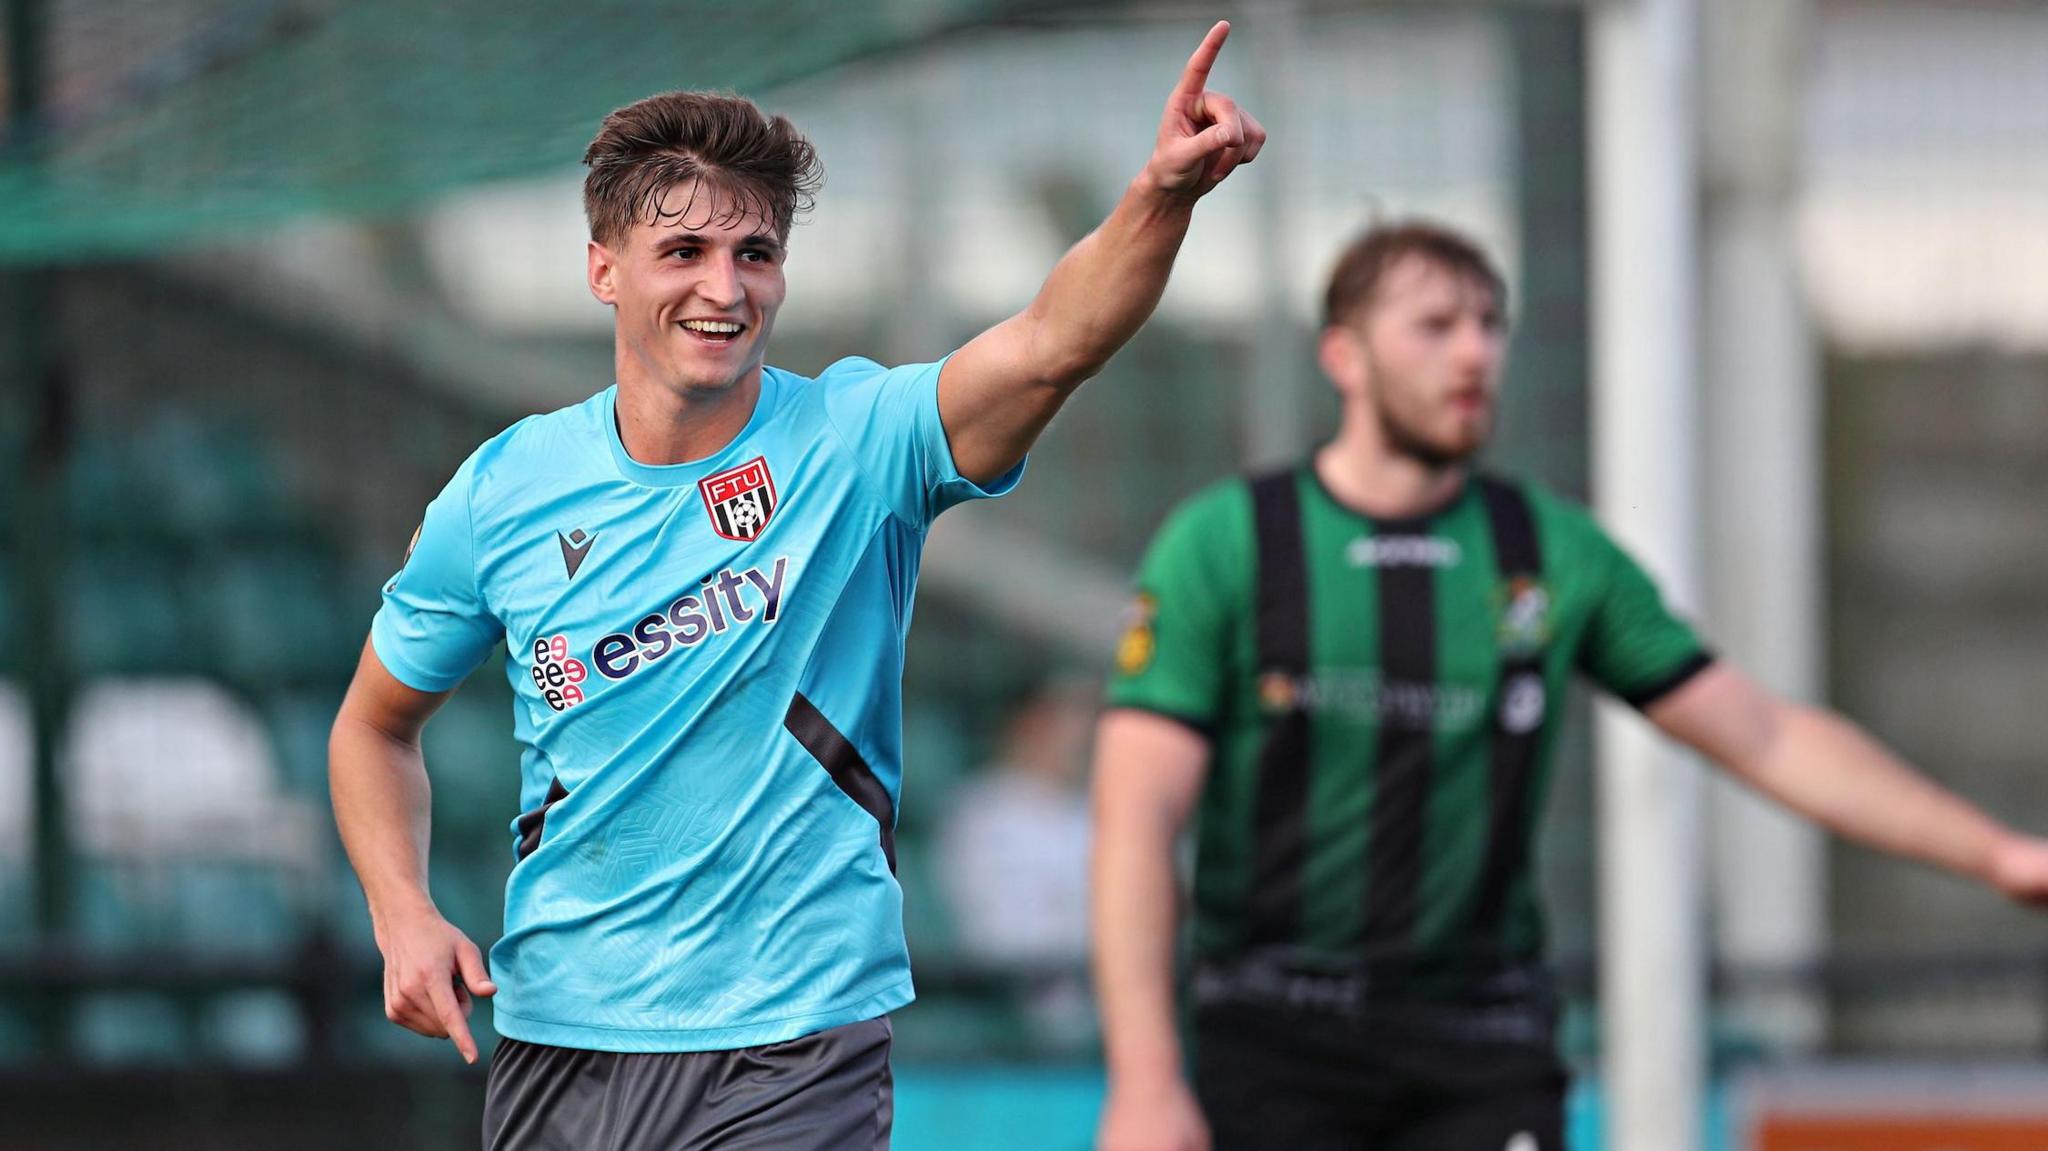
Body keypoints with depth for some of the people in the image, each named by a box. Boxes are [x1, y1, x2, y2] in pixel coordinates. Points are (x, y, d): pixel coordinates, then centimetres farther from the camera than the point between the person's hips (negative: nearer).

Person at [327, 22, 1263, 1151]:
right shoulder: (502, 495, 0)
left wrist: (1163, 193, -44)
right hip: (558, 1044, 3)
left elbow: (1050, 346, -26)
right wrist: (404, 915, -4)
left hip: (792, 1050, -3)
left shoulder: (855, 442, -7)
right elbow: (374, 726, 14)